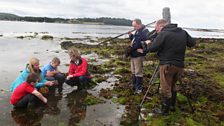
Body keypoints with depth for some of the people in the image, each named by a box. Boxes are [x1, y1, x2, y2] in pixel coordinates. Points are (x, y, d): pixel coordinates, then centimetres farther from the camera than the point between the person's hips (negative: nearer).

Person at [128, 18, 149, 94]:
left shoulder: (145, 31, -16)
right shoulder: (137, 31, 15)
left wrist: (133, 46, -28)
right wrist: (131, 36, 7)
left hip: (138, 55, -10)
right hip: (133, 54, 10)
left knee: (138, 72, -2)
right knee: (133, 71, 19)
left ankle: (139, 88, 9)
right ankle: (134, 85, 33)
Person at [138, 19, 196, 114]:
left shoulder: (163, 34, -12)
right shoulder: (183, 32, 8)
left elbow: (152, 48, -11)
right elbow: (192, 43, 16)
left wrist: (148, 43, 10)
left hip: (167, 65, -7)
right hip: (180, 65, 7)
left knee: (165, 89, 4)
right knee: (172, 86, 22)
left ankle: (165, 109, 14)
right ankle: (172, 106, 31)